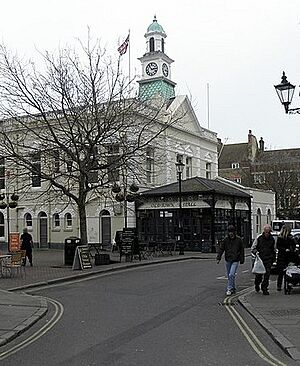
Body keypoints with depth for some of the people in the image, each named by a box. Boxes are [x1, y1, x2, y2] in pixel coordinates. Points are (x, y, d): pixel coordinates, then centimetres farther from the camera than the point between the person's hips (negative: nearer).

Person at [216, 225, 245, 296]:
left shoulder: (239, 240, -3)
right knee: (229, 276, 11)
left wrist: (242, 260, 6)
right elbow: (221, 249, -1)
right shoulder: (226, 240, 0)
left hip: (235, 261, -3)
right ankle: (233, 288, 27)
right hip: (228, 260, 3)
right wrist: (218, 258, -10)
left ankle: (229, 289, -7)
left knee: (231, 275, -15)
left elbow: (242, 250, 5)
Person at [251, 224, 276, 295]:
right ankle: (257, 284, 32)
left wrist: (273, 257, 16)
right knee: (259, 274, 3)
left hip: (268, 260, 2)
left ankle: (264, 289, 4)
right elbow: (252, 248, 4)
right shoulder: (259, 238, -2)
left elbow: (273, 250, 20)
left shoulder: (272, 239, 6)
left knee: (267, 274, -6)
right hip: (260, 259, -1)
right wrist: (256, 252, -15)